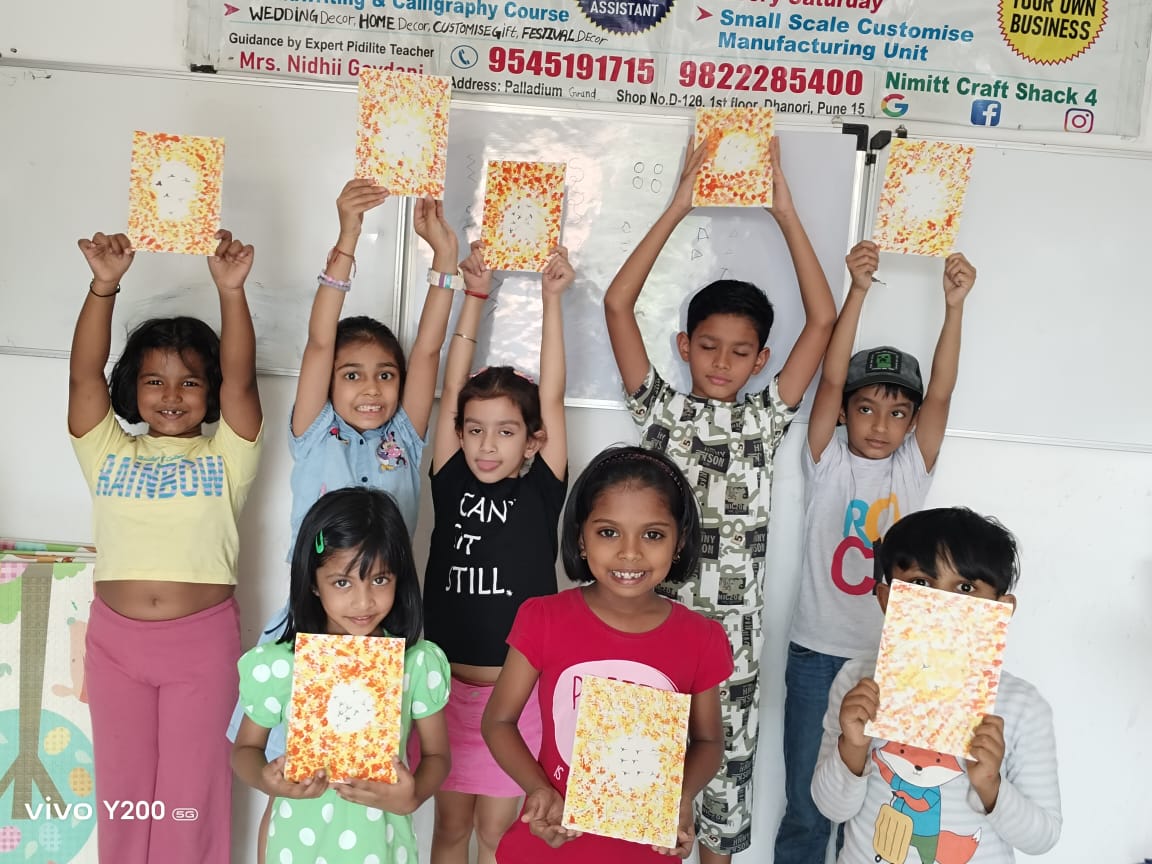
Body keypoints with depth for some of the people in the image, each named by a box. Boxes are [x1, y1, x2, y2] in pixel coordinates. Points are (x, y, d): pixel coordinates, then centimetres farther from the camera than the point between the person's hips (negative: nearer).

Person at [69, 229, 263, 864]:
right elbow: (84, 373, -7)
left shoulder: (225, 455, 2)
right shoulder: (109, 451, 6)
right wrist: (104, 285, -21)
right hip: (115, 639, 2)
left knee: (192, 793, 8)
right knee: (122, 790, 14)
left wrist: (231, 291, -26)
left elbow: (240, 378, -13)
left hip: (203, 640, -2)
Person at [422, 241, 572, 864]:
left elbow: (551, 398, -10)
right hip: (448, 682, 2)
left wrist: (551, 299, -9)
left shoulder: (541, 493, -5)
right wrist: (474, 296, -5)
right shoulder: (451, 485, -2)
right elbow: (452, 389, -4)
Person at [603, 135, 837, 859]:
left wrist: (784, 210, -5)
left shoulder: (766, 420, 2)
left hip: (735, 631, 1)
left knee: (728, 766, 14)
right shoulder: (662, 410, -1)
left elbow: (822, 320, -3)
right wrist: (680, 206, -9)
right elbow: (618, 304, -8)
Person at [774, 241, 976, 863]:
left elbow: (941, 393, -10)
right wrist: (857, 290, -24)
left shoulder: (913, 468, 3)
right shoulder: (828, 462, -2)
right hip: (818, 654, -1)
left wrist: (954, 305, -21)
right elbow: (830, 379, -14)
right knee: (805, 806, 8)